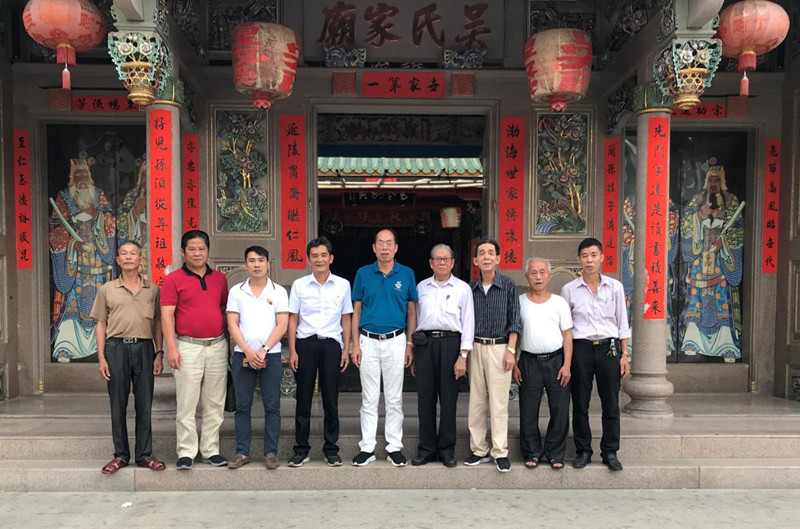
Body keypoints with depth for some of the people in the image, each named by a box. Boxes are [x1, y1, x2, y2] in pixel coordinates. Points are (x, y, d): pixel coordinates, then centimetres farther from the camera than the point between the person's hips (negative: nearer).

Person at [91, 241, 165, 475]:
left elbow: (157, 323, 11)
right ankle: (121, 455, 16)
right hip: (116, 348, 0)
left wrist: (159, 353, 4)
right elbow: (101, 324, 7)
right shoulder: (107, 290, 8)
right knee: (118, 404, 5)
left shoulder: (152, 289, 9)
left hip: (144, 348, 0)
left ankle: (144, 455, 13)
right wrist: (101, 357, 0)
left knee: (144, 404, 4)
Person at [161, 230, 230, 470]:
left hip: (217, 345, 4)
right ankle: (186, 452, 10)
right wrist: (171, 347, -14)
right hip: (188, 347, -4)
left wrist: (231, 341, 11)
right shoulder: (173, 279, -1)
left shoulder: (219, 278, 11)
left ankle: (211, 450, 19)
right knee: (186, 404, 1)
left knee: (215, 404, 9)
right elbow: (167, 315, -6)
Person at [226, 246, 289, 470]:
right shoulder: (236, 291, 6)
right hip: (242, 355, 1)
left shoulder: (278, 291, 4)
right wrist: (248, 351, -11)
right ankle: (242, 452, 14)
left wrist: (264, 350, -13)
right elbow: (232, 324, 0)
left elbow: (282, 325, -3)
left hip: (271, 355, -1)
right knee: (242, 406, 5)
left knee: (272, 406, 2)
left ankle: (271, 452, 10)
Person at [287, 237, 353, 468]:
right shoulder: (299, 285, 3)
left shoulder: (342, 285, 5)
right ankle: (301, 449, 16)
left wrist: (346, 349, 4)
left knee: (331, 399, 6)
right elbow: (292, 319, 5)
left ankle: (331, 449, 17)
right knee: (303, 398, 5)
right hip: (305, 344, 0)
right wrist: (292, 351, -1)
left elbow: (346, 319, 9)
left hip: (331, 344, 0)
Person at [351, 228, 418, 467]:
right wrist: (355, 344, -1)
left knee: (394, 398, 6)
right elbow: (356, 311, 5)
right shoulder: (363, 274, 2)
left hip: (396, 341, 0)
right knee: (369, 398, 6)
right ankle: (367, 447, 14)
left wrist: (410, 344, 0)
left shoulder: (407, 274, 2)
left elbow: (412, 312, 6)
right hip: (369, 341, 0)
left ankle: (394, 447, 16)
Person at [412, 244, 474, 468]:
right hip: (424, 342, 3)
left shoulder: (462, 288, 4)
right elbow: (415, 318, 16)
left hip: (450, 342, -2)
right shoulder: (421, 287, 13)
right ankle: (426, 448, 15)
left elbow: (468, 323, 0)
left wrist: (463, 356, -7)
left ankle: (447, 450, 15)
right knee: (425, 398, 5)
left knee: (448, 399, 2)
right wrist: (412, 350, 11)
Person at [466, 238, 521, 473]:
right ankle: (479, 450, 16)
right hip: (476, 348, 4)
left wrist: (511, 350, -8)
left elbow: (514, 321, -1)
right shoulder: (471, 288, 8)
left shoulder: (508, 285, 0)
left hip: (499, 348, -3)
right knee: (476, 402, 6)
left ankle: (500, 453, 6)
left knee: (498, 403, -3)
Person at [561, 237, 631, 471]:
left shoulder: (615, 287, 5)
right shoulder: (569, 290, 3)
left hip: (609, 347, 1)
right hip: (581, 347, 0)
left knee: (611, 403, 4)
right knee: (580, 404, 5)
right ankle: (583, 451, 17)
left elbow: (623, 324, 9)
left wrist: (624, 355, 4)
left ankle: (610, 452, 16)